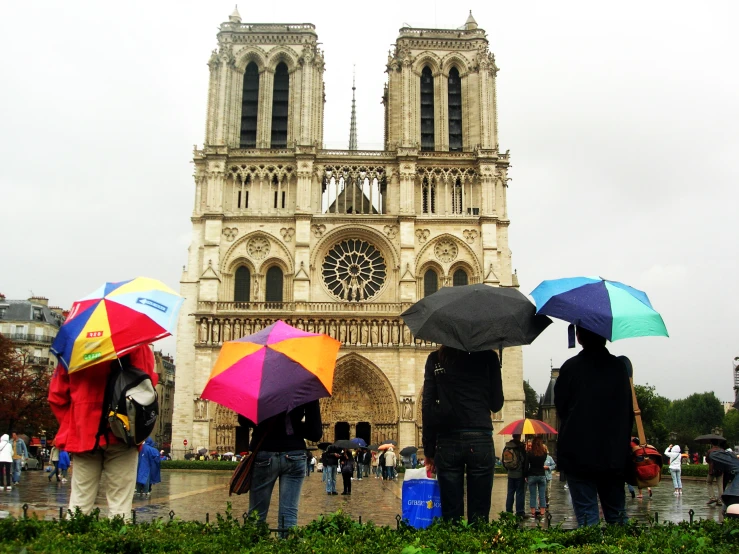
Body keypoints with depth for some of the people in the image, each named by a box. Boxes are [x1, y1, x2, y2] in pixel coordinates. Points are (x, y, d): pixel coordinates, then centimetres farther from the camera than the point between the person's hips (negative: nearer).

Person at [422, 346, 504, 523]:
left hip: (447, 442, 1)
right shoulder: (487, 356, 3)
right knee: (479, 515, 3)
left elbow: (427, 405, 3)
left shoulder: (435, 359, 6)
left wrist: (429, 450, 7)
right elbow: (496, 403, 7)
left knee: (451, 514, 5)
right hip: (480, 441, -1)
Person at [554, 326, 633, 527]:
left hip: (579, 455, -4)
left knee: (586, 515, 0)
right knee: (617, 514, 14)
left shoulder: (571, 367, -8)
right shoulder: (620, 366, 4)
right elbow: (629, 411, 10)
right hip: (615, 455, 4)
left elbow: (560, 407, 1)